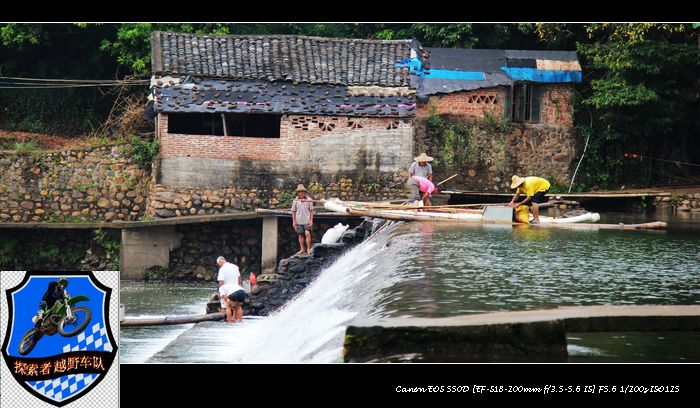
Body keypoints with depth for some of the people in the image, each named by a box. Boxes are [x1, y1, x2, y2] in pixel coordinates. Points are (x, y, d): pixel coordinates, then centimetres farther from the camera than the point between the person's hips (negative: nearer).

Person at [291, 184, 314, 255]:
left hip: (307, 220, -3)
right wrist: (294, 221, 3)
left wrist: (311, 220, -6)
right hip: (299, 221, 3)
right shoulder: (295, 201, 1)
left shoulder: (309, 200, -3)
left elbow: (311, 210, 0)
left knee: (307, 233, -14)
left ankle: (308, 249, -10)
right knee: (300, 235, 7)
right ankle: (302, 250, 17)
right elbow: (293, 211, 6)